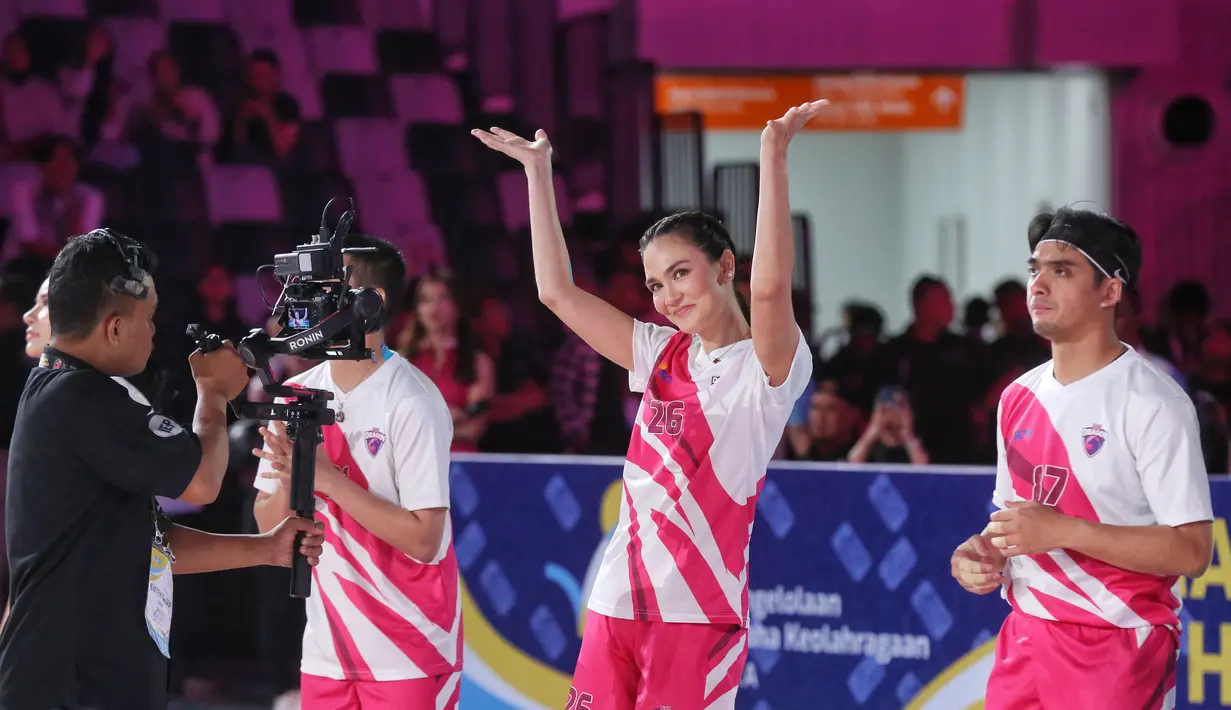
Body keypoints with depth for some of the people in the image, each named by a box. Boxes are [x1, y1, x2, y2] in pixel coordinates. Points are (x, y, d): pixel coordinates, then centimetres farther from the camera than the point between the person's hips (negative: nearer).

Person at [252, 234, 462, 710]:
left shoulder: (411, 402, -15)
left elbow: (423, 540, -18)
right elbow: (269, 524, 6)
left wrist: (328, 478, -21)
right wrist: (290, 479, -14)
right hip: (326, 652, 6)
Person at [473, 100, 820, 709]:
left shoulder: (764, 368, -5)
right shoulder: (662, 355, 14)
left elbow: (770, 287, -25)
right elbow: (557, 292, 15)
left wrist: (773, 159, -32)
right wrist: (538, 170, 13)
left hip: (700, 613, -6)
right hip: (618, 606, 6)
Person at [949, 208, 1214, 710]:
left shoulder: (1151, 402, -12)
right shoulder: (1019, 398, 10)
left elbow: (1191, 551, -17)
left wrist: (1060, 531, -21)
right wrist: (983, 553, -1)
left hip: (1119, 648, -6)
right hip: (1027, 640, 6)